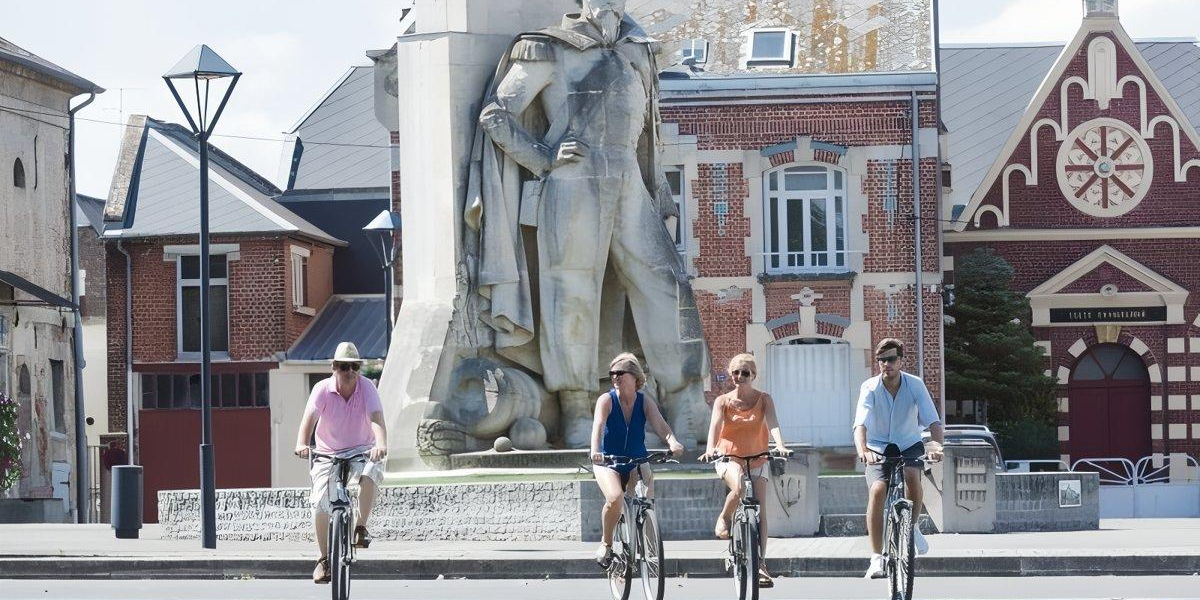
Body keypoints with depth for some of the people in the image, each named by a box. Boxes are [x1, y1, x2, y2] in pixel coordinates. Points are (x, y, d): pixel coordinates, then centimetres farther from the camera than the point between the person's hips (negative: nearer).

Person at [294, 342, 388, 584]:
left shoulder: (367, 387, -12)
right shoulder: (322, 389, -12)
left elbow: (376, 419, -26)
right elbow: (309, 419, -24)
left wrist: (381, 445, -45)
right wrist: (302, 444, -44)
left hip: (361, 451, -1)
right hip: (328, 454, 1)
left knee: (369, 474, -35)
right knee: (320, 503, -15)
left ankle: (361, 528, -14)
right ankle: (324, 558, 3)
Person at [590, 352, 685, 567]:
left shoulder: (645, 402, -3)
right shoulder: (607, 400, -10)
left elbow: (660, 425, -19)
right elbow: (598, 426, -27)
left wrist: (673, 442, -42)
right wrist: (595, 450, -47)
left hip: (637, 463, 2)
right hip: (608, 463, -2)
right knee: (615, 499, -30)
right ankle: (606, 544, -8)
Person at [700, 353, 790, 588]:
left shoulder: (763, 399, 1)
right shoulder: (722, 401, 0)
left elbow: (772, 423, -15)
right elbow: (715, 425, -16)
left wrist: (780, 445, -35)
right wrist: (710, 448, -36)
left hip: (757, 458, 1)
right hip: (728, 457, -1)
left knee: (760, 509, -9)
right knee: (738, 488, -34)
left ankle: (761, 563, -7)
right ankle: (724, 518, -4)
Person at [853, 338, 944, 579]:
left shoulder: (915, 385, -12)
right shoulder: (870, 388, -15)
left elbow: (933, 421, -21)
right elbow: (861, 424, -29)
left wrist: (936, 444, -42)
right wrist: (862, 450, -49)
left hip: (909, 446, 1)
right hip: (878, 449, 0)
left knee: (911, 474, -33)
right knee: (877, 489, -27)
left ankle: (913, 526, -4)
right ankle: (877, 557, -21)